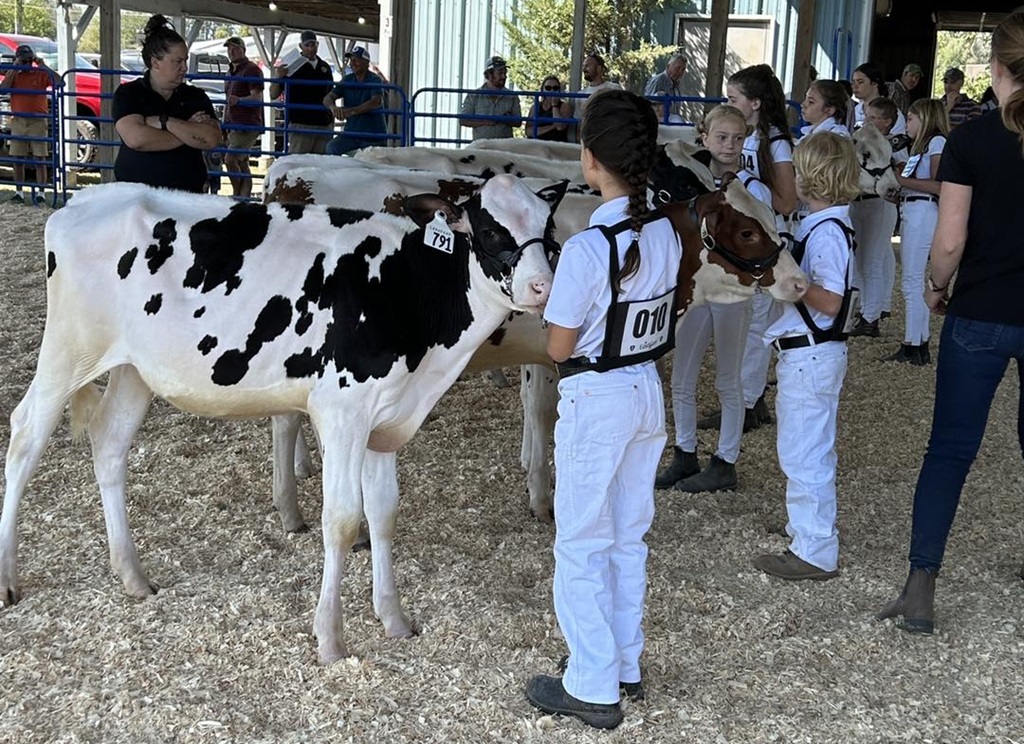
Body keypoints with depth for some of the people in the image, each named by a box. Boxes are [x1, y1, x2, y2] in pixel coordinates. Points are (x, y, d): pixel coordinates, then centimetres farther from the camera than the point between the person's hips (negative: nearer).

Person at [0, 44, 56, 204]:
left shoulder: (41, 74, 4)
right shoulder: (13, 75, 10)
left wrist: (43, 66, -13)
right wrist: (15, 68, -9)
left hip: (38, 121, -2)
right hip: (18, 121, 3)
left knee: (40, 159, -4)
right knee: (18, 159, 4)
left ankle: (40, 193, -4)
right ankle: (19, 192, 10)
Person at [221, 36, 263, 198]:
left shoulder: (252, 69, -7)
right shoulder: (230, 72, 21)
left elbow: (258, 97, -17)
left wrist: (239, 100, -35)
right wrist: (224, 124, 20)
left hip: (248, 125, -9)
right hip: (233, 125, 9)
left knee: (230, 160, -18)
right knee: (242, 164, 6)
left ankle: (237, 196, -10)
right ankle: (245, 197, 6)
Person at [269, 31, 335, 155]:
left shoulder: (325, 67, 15)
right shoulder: (292, 67, 3)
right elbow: (273, 95, 0)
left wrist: (332, 121, 16)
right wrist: (277, 78, -19)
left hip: (324, 125, 4)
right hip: (300, 125, -4)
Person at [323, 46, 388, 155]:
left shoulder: (375, 80, -9)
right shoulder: (347, 80, 7)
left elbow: (377, 101, -28)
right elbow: (328, 98, -1)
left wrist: (352, 111, -39)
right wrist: (333, 107, -28)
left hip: (373, 134, -4)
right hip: (351, 132, 4)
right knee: (331, 148, -20)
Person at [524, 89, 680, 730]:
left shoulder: (587, 249, -23)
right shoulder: (667, 232, -2)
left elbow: (559, 348, -14)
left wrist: (559, 303, 2)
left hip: (595, 402, -7)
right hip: (648, 391, 7)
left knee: (582, 546, 6)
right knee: (629, 539, 19)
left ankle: (592, 688, 15)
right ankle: (625, 666, 32)